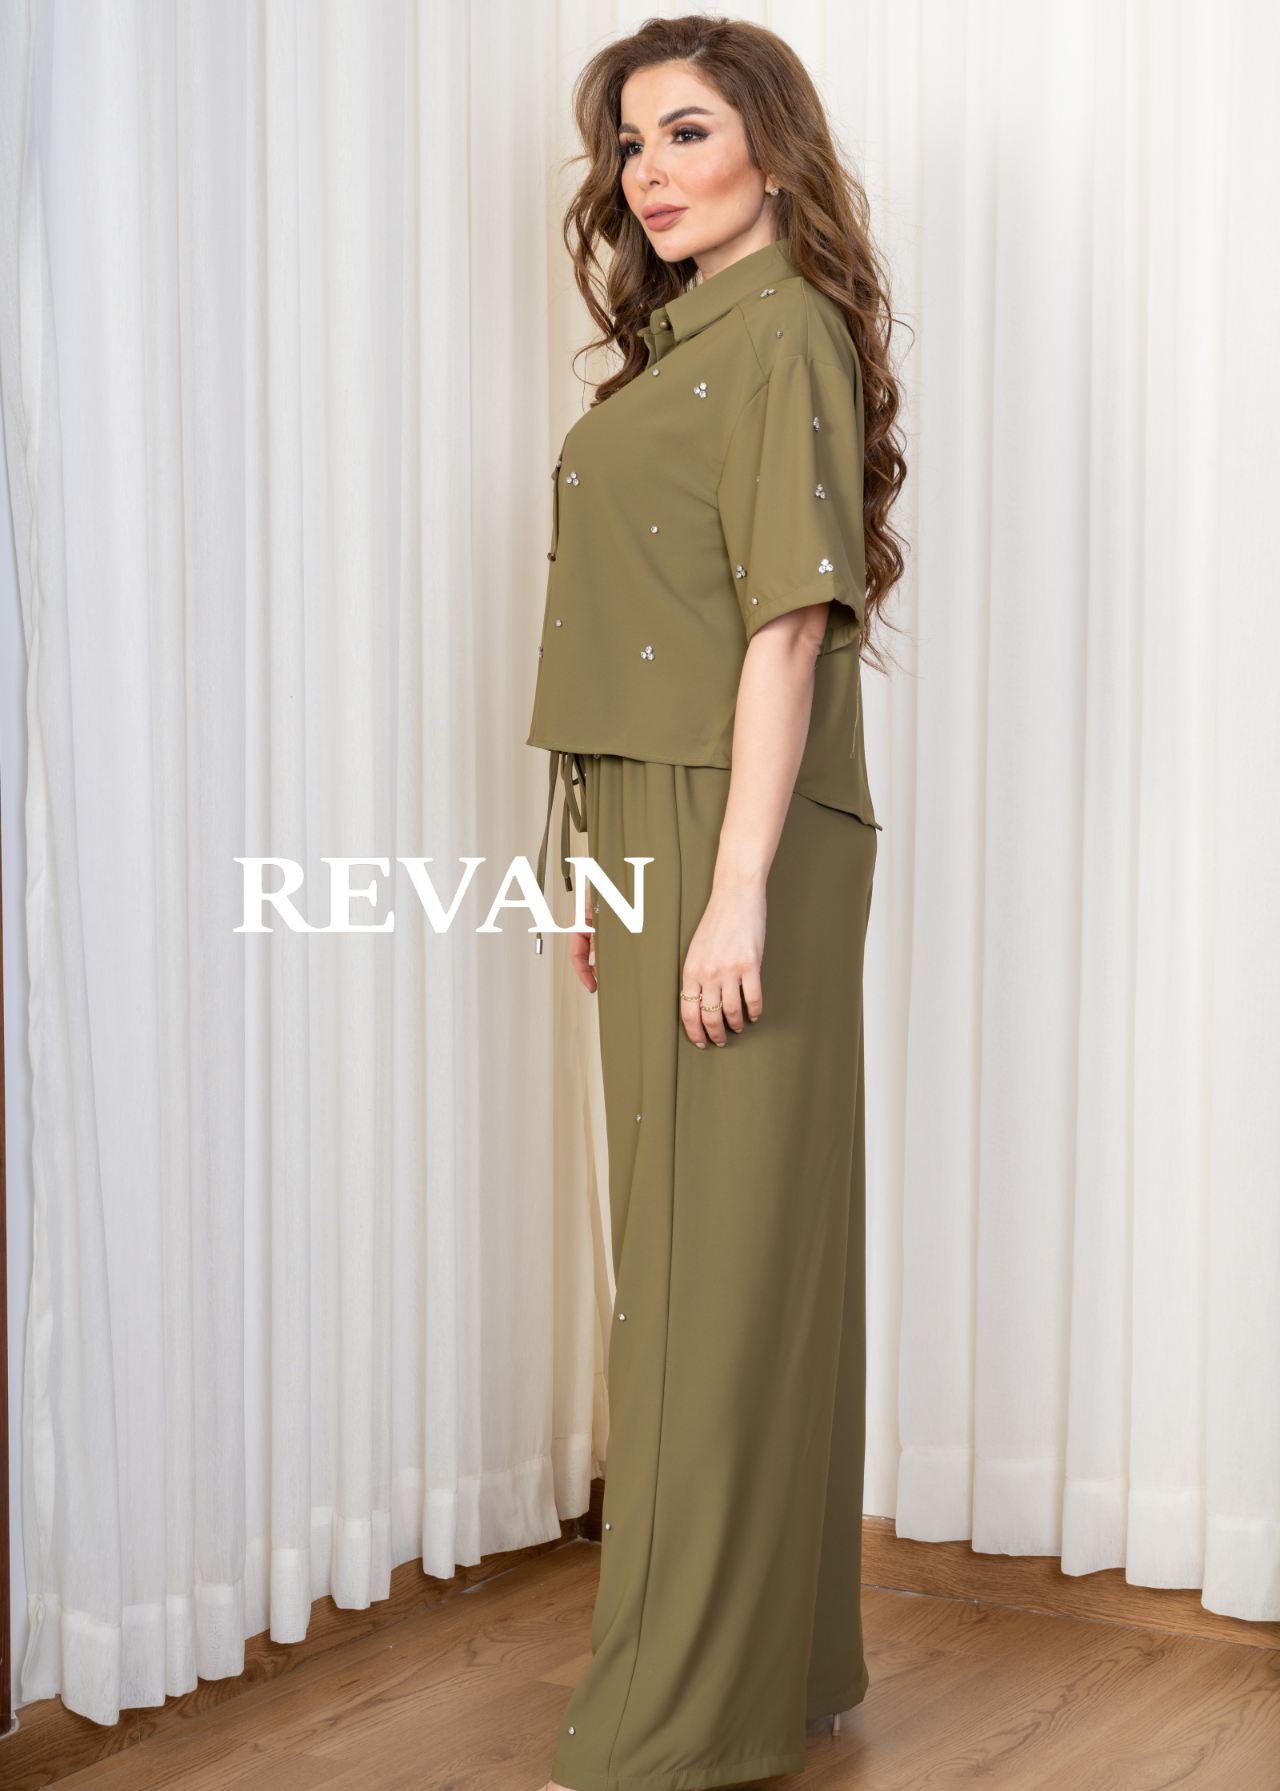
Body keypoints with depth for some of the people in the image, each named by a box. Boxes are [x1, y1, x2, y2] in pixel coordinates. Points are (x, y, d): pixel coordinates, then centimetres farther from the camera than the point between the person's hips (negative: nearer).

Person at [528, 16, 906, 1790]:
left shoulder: (782, 332, -10)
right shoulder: (676, 344, 18)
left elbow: (791, 618, -18)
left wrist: (737, 886, -23)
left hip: (741, 836, -9)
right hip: (651, 829, 9)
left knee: (722, 1249, -4)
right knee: (702, 1236, 14)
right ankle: (782, 1648, 26)